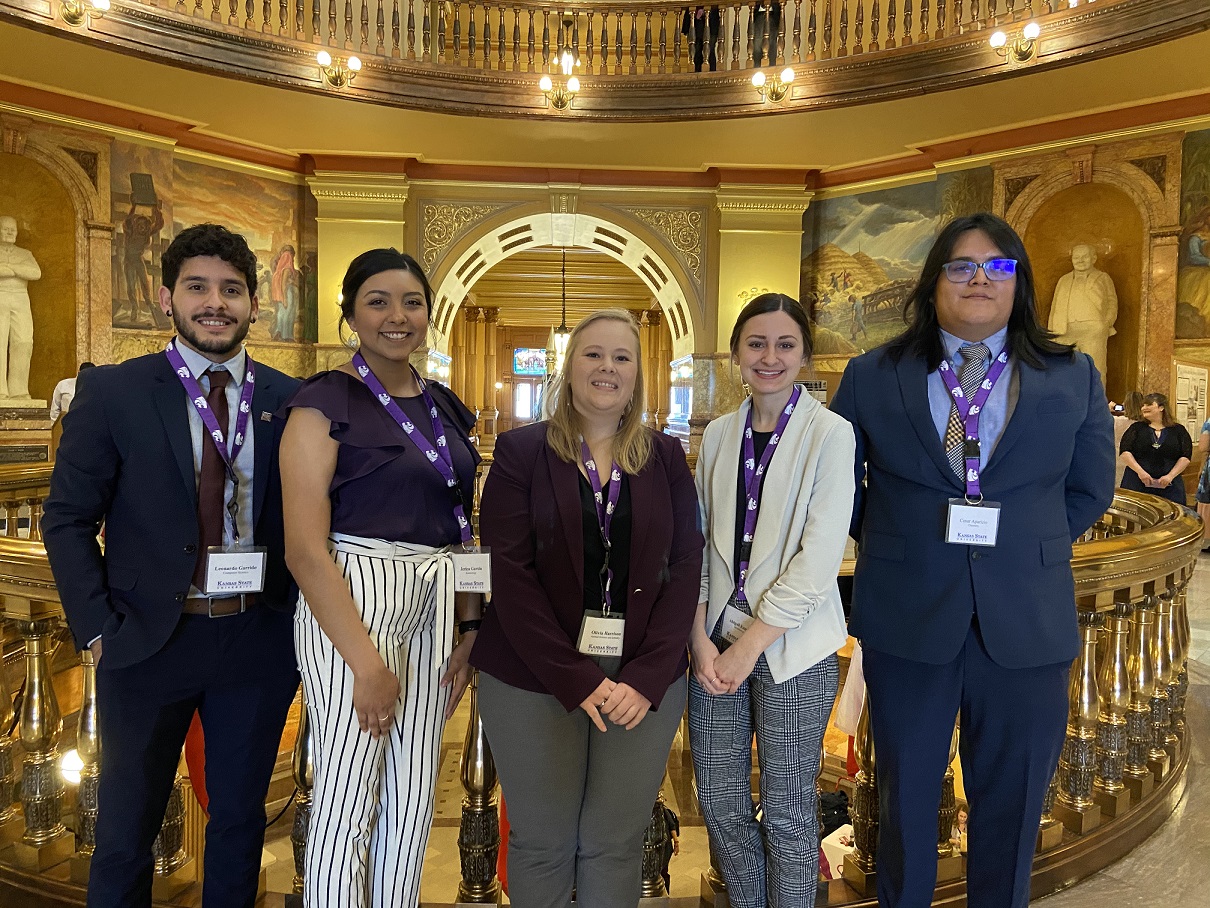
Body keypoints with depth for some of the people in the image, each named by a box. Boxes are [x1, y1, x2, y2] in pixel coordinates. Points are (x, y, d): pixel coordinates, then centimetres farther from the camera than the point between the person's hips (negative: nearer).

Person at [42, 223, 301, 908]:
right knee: (126, 831, 15)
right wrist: (98, 628, -7)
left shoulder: (289, 400, 1)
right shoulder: (113, 392, -3)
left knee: (241, 822, 18)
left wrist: (298, 622, -1)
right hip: (149, 641, -1)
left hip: (258, 643, 2)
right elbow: (68, 519, -1)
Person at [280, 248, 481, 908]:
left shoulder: (444, 407, 12)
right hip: (350, 603, -6)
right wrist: (365, 661, -17)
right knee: (348, 800, 4)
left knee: (413, 794, 15)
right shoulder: (325, 401, -8)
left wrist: (469, 626, 5)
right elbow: (304, 548, -14)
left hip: (434, 605, 7)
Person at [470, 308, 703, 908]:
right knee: (541, 843, 8)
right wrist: (575, 678, -14)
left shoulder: (666, 458, 7)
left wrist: (648, 677, -10)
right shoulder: (521, 451, 0)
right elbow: (511, 573, -7)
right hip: (537, 674, -1)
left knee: (615, 842, 10)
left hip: (645, 677, 2)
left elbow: (685, 568, 2)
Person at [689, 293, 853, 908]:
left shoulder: (830, 433, -7)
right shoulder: (718, 435, 7)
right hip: (718, 639, 4)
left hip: (791, 647, -4)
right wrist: (702, 638, -3)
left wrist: (750, 644, -13)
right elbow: (699, 543, 7)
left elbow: (820, 557, -13)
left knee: (785, 812, 9)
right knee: (719, 801, 14)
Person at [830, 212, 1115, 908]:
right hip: (906, 617, 0)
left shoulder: (1074, 379, 3)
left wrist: (1025, 547, 3)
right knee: (905, 797, 15)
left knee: (1014, 803, 15)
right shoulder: (871, 378, 1)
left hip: (1026, 624, 1)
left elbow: (1090, 491, 11)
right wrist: (891, 546, 3)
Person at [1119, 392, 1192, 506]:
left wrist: (1170, 476, -9)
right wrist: (1140, 471, -12)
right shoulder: (1137, 428, 8)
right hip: (1137, 484, 0)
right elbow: (1125, 452, -1)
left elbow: (1185, 457, 4)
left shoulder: (1178, 430, 9)